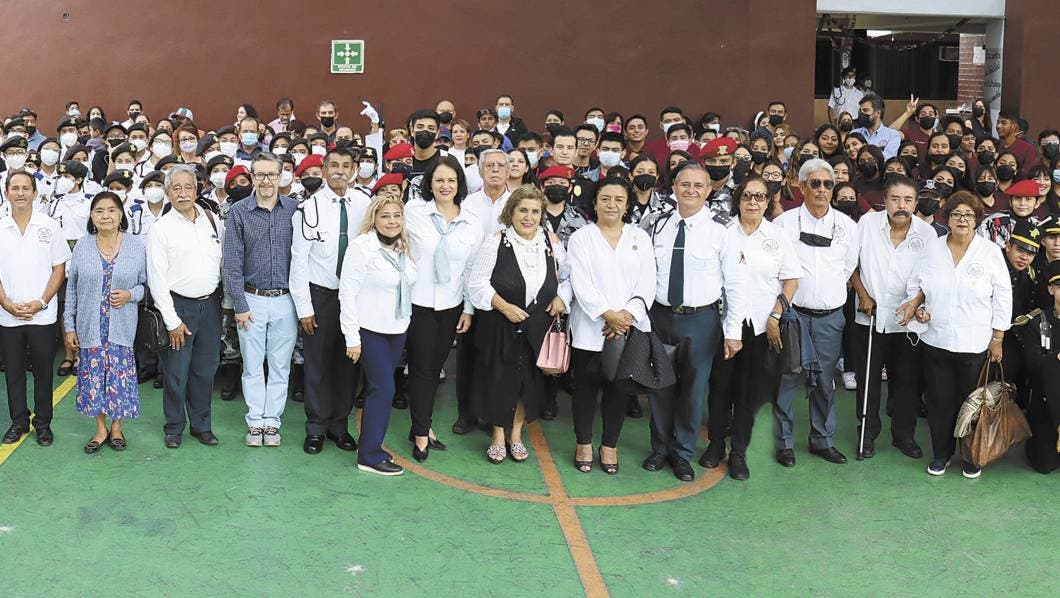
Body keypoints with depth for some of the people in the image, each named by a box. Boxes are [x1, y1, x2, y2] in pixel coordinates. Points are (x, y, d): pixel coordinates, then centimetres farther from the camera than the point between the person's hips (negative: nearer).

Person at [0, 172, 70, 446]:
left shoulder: (49, 227, 0)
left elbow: (59, 269, 0)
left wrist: (41, 303, -10)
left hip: (42, 315, -1)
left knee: (43, 371, 6)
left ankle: (43, 423, 18)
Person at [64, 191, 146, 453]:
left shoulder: (136, 245, -2)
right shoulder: (82, 246, 1)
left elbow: (146, 284, 6)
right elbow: (71, 288, 6)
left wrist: (131, 295, -15)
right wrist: (70, 326, 4)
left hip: (122, 325, -1)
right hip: (90, 325, 1)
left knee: (120, 373, 2)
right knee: (93, 374, 6)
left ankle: (116, 427, 21)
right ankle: (101, 429, 21)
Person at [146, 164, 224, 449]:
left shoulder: (213, 221, 5)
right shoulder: (161, 229, -6)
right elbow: (157, 279, -8)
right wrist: (172, 321, -10)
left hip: (210, 304, 3)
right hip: (179, 305, -3)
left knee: (205, 370, 11)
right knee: (176, 373, 3)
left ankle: (202, 425, 24)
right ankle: (174, 428, 18)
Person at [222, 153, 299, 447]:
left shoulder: (293, 209, 0)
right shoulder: (239, 212, -2)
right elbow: (232, 262, -3)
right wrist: (239, 305, -6)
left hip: (285, 300, 1)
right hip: (252, 300, -1)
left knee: (280, 365, 7)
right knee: (252, 365, 7)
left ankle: (272, 421, 18)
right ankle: (255, 421, 18)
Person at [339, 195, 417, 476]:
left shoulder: (405, 249, 8)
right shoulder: (361, 247, -12)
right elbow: (348, 292, -13)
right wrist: (352, 337, -15)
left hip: (397, 330, 6)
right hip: (369, 330, -6)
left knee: (378, 388, 10)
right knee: (383, 388, -9)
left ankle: (371, 445, 20)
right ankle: (370, 456, 0)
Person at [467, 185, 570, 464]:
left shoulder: (551, 242, 2)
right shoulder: (496, 242, -9)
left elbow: (567, 277, 13)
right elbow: (478, 283, -9)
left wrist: (561, 298, -5)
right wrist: (503, 306, -17)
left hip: (538, 326, 3)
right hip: (499, 326, -3)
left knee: (530, 380, 9)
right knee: (499, 380, 5)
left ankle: (516, 433, 28)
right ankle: (498, 434, 25)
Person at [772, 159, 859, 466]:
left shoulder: (846, 225, 6)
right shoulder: (784, 222, -2)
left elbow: (849, 268, 16)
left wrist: (829, 292, 12)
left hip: (830, 315, 2)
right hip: (792, 312, -2)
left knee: (824, 380, 10)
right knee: (787, 378, -1)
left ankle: (822, 440, 22)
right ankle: (784, 441, 9)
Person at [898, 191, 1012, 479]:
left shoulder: (991, 252, -4)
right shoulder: (933, 249, 3)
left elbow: (1002, 299, -3)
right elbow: (917, 284, 15)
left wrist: (997, 340, -5)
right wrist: (915, 303, -7)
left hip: (974, 344, -2)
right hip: (936, 339, 2)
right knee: (939, 401, 9)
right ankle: (941, 453, 25)